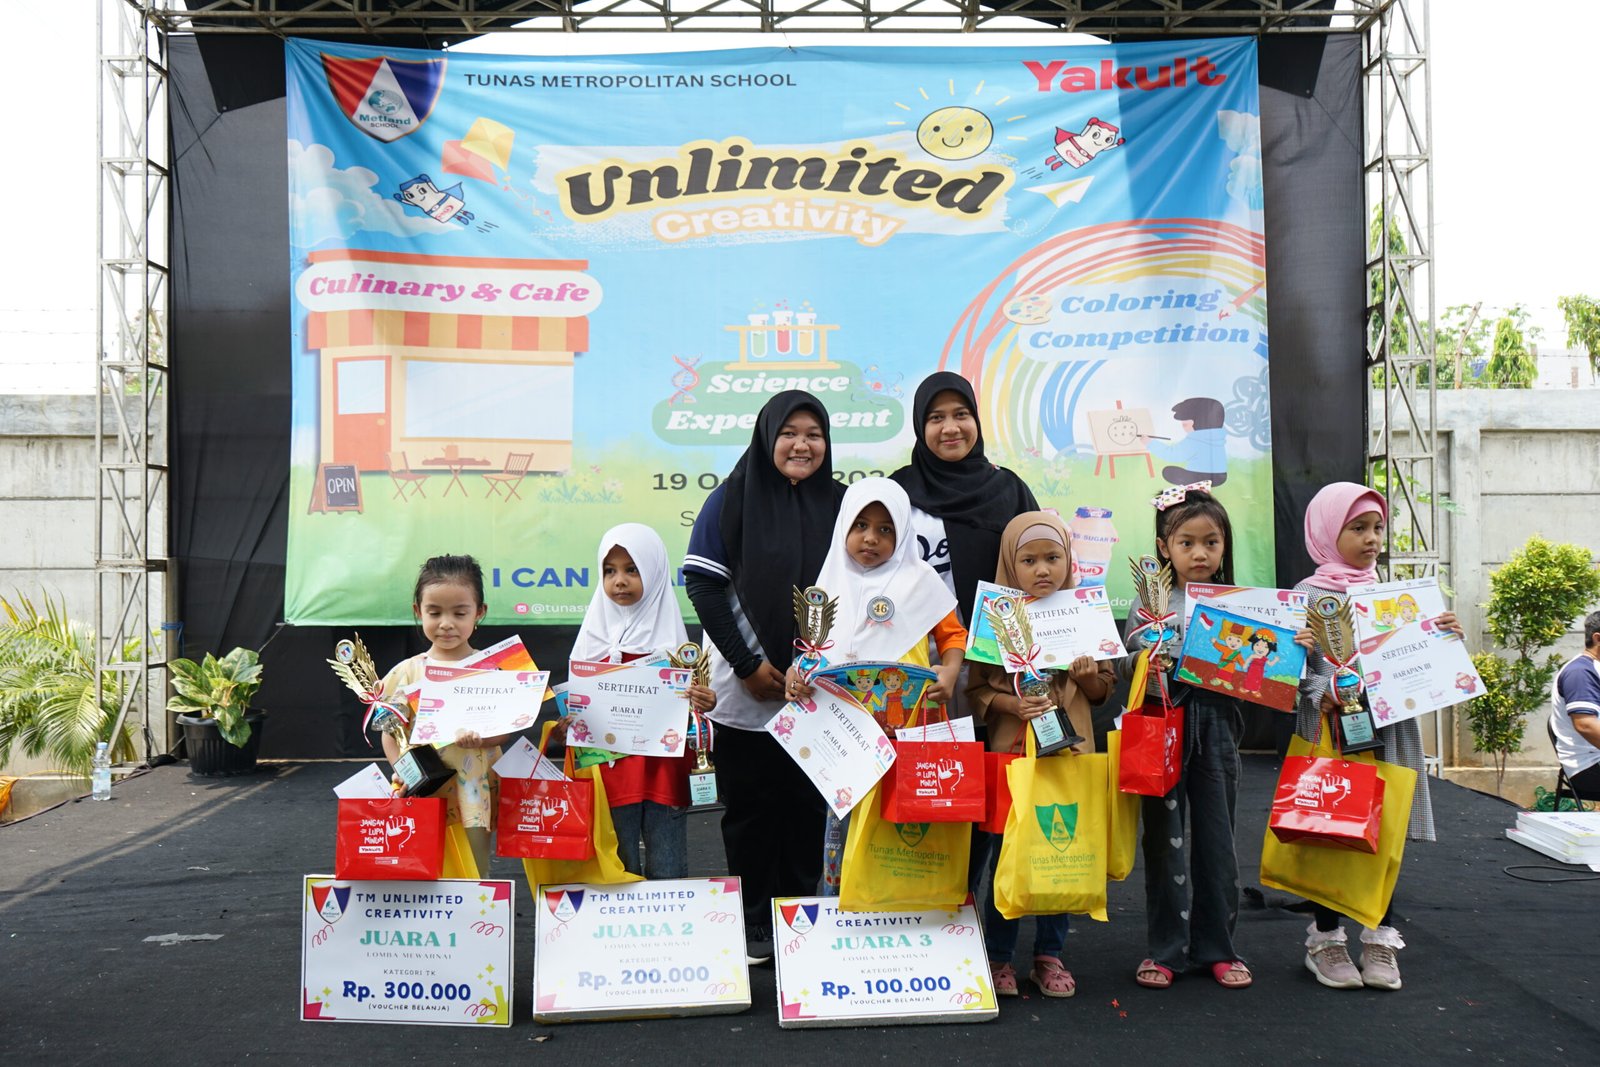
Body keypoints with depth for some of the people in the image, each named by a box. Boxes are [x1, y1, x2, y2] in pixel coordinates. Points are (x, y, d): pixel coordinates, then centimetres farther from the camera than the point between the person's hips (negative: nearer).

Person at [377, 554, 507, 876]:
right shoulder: (407, 672, 4)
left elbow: (504, 728, -3)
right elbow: (389, 732, 7)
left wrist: (479, 738, -24)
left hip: (475, 792, -1)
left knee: (474, 874, 5)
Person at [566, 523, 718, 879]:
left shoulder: (670, 634, 3)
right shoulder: (596, 635, 6)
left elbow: (686, 706, 5)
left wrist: (702, 703, -16)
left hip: (664, 770, -1)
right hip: (611, 772, 1)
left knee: (668, 876, 3)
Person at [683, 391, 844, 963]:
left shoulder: (838, 503, 7)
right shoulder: (732, 499, -2)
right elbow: (703, 583, -5)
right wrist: (748, 663, -10)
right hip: (746, 691, -2)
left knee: (808, 805, 7)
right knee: (750, 806, 5)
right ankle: (754, 925, 16)